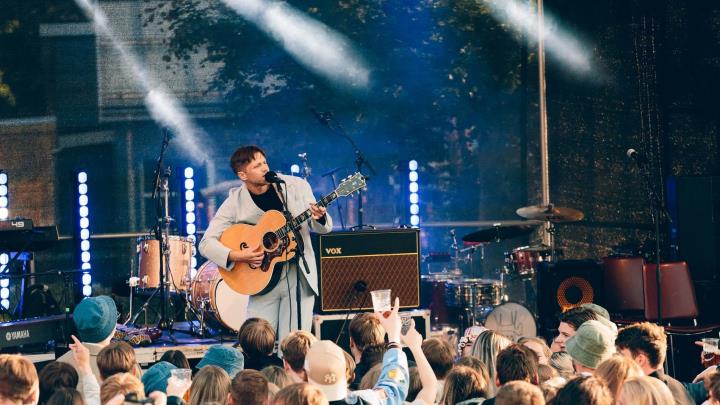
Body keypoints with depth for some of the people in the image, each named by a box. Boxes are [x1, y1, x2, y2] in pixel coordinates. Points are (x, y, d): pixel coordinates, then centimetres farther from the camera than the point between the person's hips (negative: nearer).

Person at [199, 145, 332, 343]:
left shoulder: (297, 186, 0)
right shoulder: (235, 202, -4)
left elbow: (323, 228, 7)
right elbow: (206, 244, -7)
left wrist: (319, 218, -17)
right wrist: (237, 256, -22)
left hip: (300, 276, 1)